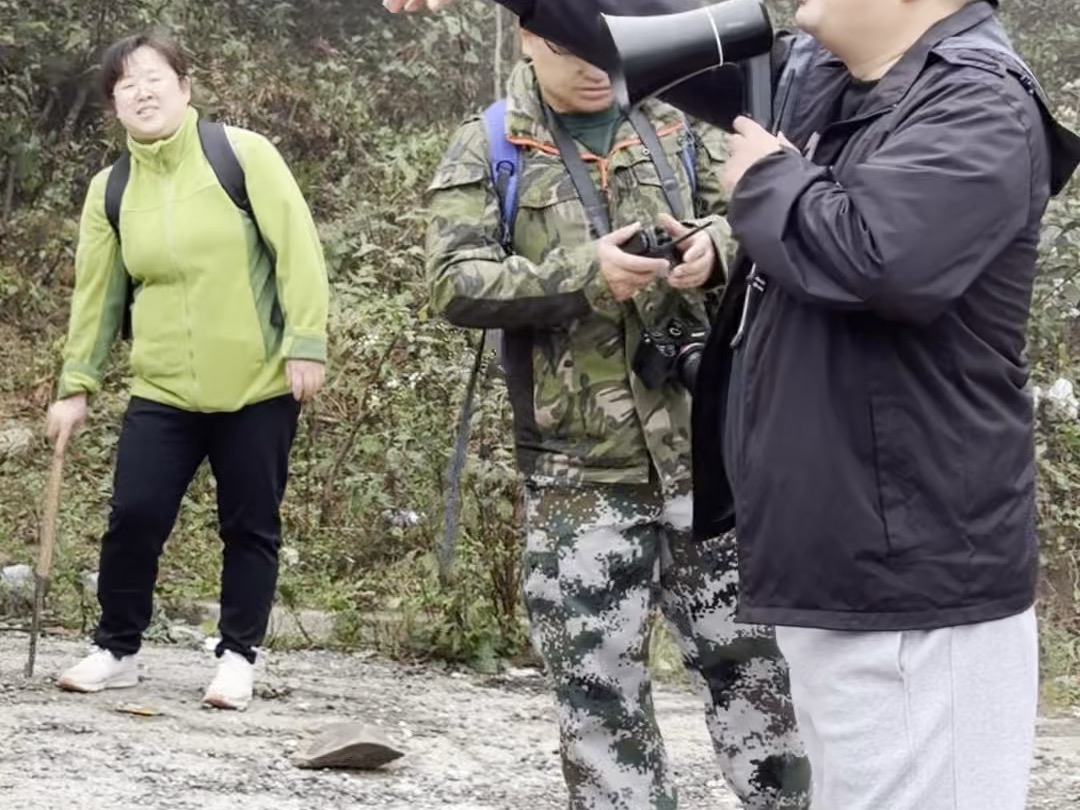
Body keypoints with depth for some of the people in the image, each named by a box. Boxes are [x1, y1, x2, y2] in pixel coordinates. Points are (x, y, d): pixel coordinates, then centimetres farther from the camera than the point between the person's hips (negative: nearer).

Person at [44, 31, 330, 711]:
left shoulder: (243, 153, -7)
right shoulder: (110, 190, 4)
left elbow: (297, 249, -8)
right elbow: (97, 293, 9)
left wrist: (307, 343, -13)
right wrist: (77, 386, 7)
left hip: (258, 384, -2)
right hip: (162, 389, 3)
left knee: (251, 527, 5)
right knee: (134, 516, -4)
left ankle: (239, 657, 18)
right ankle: (117, 650, 14)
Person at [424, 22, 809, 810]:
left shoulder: (679, 127, 9)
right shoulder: (486, 151, 1)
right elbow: (455, 283, -8)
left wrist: (716, 247, -17)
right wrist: (580, 274, -20)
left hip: (703, 449, 2)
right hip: (579, 474, -1)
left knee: (752, 659, 8)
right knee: (597, 684, 7)